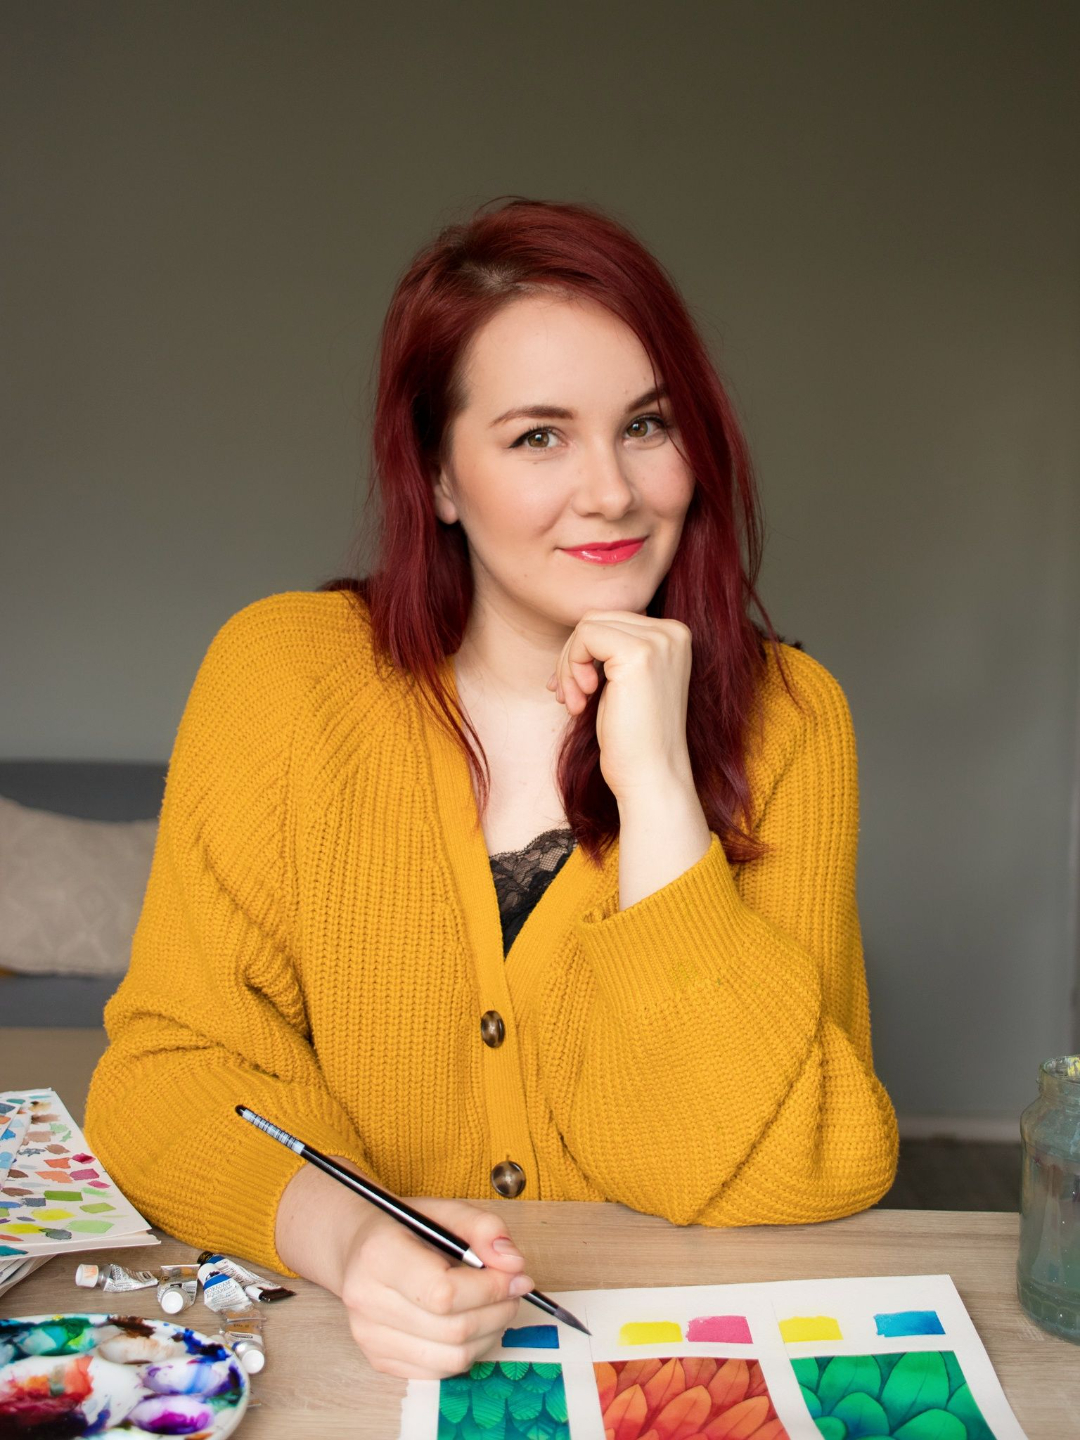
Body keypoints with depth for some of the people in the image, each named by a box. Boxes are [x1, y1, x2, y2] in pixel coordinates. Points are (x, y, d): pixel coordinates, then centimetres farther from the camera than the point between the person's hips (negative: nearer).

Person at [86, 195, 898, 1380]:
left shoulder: (785, 718, -5)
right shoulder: (281, 672, -5)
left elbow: (769, 1179, -12)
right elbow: (175, 1065, -5)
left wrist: (656, 784, -19)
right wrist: (337, 1231, -24)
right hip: (347, 1352, 0)